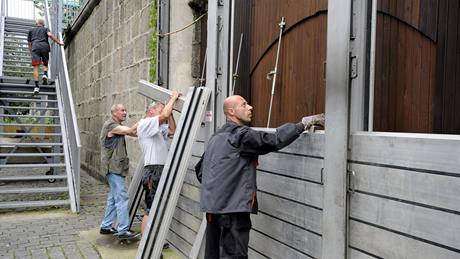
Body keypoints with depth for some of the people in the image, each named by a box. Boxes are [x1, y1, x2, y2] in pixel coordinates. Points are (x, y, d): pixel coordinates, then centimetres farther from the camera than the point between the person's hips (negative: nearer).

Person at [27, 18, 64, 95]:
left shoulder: (31, 30, 30)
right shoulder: (45, 29, 24)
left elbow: (29, 43, 29)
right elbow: (50, 35, 0)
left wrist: (31, 53, 39)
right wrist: (59, 42, 0)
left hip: (35, 47, 0)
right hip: (44, 46, 0)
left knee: (36, 67, -7)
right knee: (45, 64, 18)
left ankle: (36, 86, -18)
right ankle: (45, 74, -13)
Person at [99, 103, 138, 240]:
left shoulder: (118, 127, 19)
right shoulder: (110, 125, -12)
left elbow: (133, 133, 10)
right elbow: (130, 131, -20)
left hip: (116, 167, 10)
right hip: (113, 167, -10)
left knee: (113, 197, 15)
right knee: (121, 197, -11)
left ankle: (106, 226, 23)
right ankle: (123, 230, -8)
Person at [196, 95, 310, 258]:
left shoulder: (216, 137, 17)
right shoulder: (241, 135, -10)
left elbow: (200, 169, 21)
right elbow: (274, 140, -20)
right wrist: (302, 124, -13)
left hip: (212, 205, 9)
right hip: (232, 207, -9)